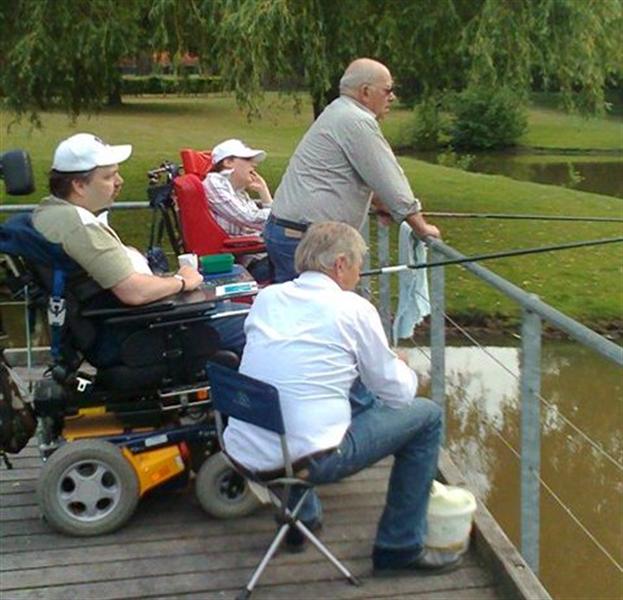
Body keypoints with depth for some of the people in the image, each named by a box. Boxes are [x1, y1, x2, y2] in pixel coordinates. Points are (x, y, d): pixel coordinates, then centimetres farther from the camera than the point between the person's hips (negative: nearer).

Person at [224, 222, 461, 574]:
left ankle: (301, 518, 39)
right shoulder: (354, 309, -5)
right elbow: (398, 393, 2)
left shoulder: (267, 298, 9)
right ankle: (400, 549, 15)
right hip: (308, 459, -6)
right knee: (426, 416, 8)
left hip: (243, 454, 6)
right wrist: (403, 369, 24)